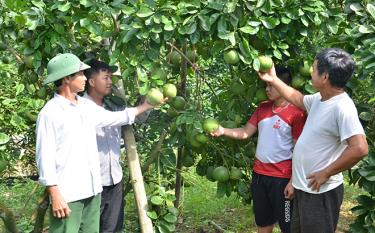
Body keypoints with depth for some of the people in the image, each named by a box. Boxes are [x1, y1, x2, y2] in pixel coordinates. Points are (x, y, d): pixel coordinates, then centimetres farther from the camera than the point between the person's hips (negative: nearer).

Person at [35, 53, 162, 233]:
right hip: (67, 194, -8)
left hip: (92, 189, 8)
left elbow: (114, 117, 24)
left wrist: (145, 106, 24)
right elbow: (45, 157, -14)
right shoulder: (50, 112, -12)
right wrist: (54, 194, -18)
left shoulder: (86, 106, 11)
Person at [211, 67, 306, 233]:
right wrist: (223, 131, -9)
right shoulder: (263, 108, 9)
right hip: (259, 174, 6)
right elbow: (246, 132, 7)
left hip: (282, 177, -6)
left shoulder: (296, 113, -12)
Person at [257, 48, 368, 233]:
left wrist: (326, 174, -24)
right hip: (303, 186, 9)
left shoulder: (342, 107, -24)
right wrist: (273, 80, 23)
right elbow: (297, 99, 25)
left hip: (320, 191, -9)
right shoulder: (319, 98, 4)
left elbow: (359, 148, -32)